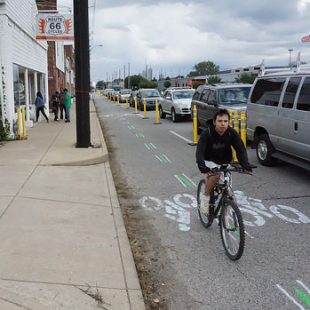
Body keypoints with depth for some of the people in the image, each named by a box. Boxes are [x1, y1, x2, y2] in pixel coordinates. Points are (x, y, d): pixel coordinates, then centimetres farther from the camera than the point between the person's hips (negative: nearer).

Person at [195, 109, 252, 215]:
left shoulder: (232, 133, -15)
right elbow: (200, 151, -31)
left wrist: (245, 164, -37)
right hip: (209, 162, -3)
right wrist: (201, 166, -49)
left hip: (224, 163, 3)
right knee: (215, 175, -36)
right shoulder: (207, 133, -23)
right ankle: (205, 198, -12)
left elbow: (240, 149, -20)